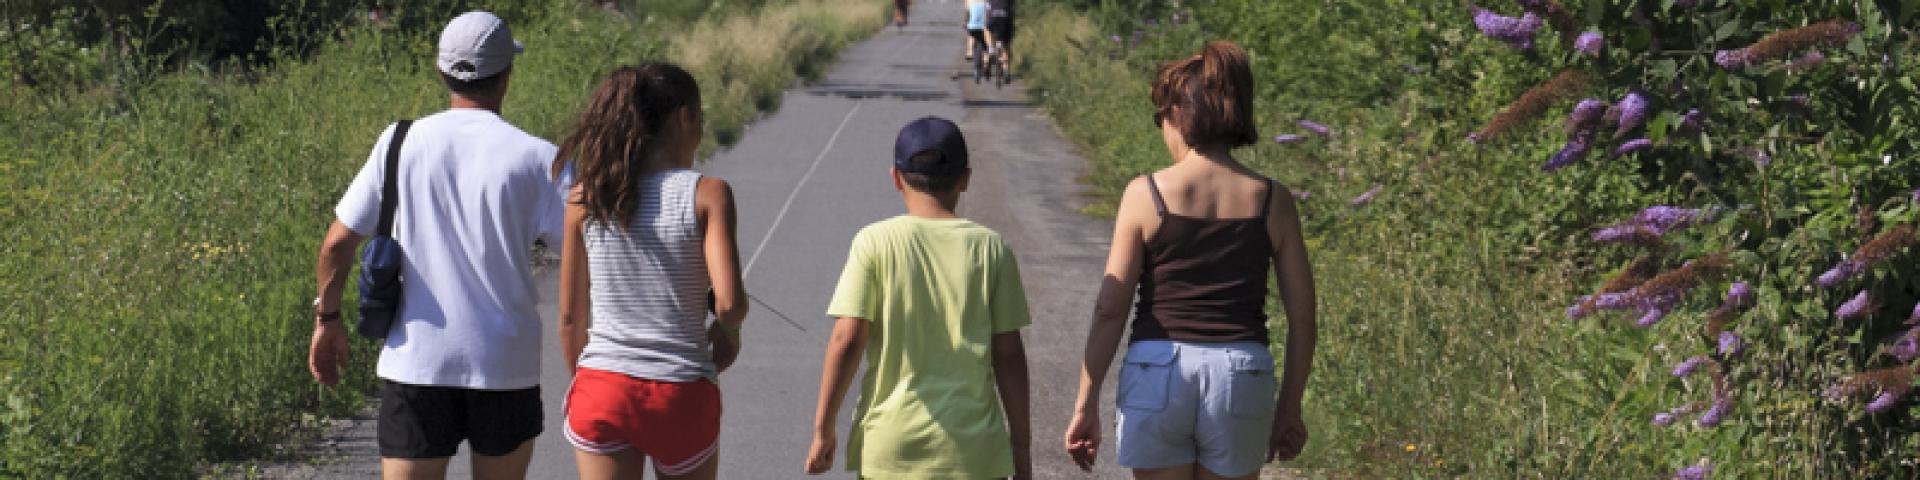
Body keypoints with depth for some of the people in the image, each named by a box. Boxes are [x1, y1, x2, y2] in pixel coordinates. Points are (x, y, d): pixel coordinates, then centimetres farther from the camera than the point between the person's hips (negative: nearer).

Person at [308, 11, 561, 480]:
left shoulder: (400, 144, -1)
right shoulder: (535, 158, -6)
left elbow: (338, 242, 1)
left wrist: (328, 317, 14)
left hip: (415, 363, 0)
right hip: (505, 367, 0)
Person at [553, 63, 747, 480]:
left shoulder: (586, 197, 1)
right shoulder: (707, 194, -7)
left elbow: (570, 315, 5)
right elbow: (729, 301, -16)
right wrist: (727, 331, 6)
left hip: (602, 390, 2)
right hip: (680, 396, -2)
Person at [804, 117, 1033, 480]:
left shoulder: (874, 243, -4)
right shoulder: (991, 249, 0)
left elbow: (846, 341, -8)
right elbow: (1008, 354, 1)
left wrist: (823, 430, 0)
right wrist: (1020, 447, 8)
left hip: (890, 449, 0)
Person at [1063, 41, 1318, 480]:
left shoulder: (1145, 194, -4)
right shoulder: (1271, 201, 2)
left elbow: (1109, 310, -5)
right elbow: (1302, 315, 4)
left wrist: (1086, 405, 1)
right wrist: (1290, 406, 15)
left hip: (1156, 373, -1)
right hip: (1241, 376, 2)